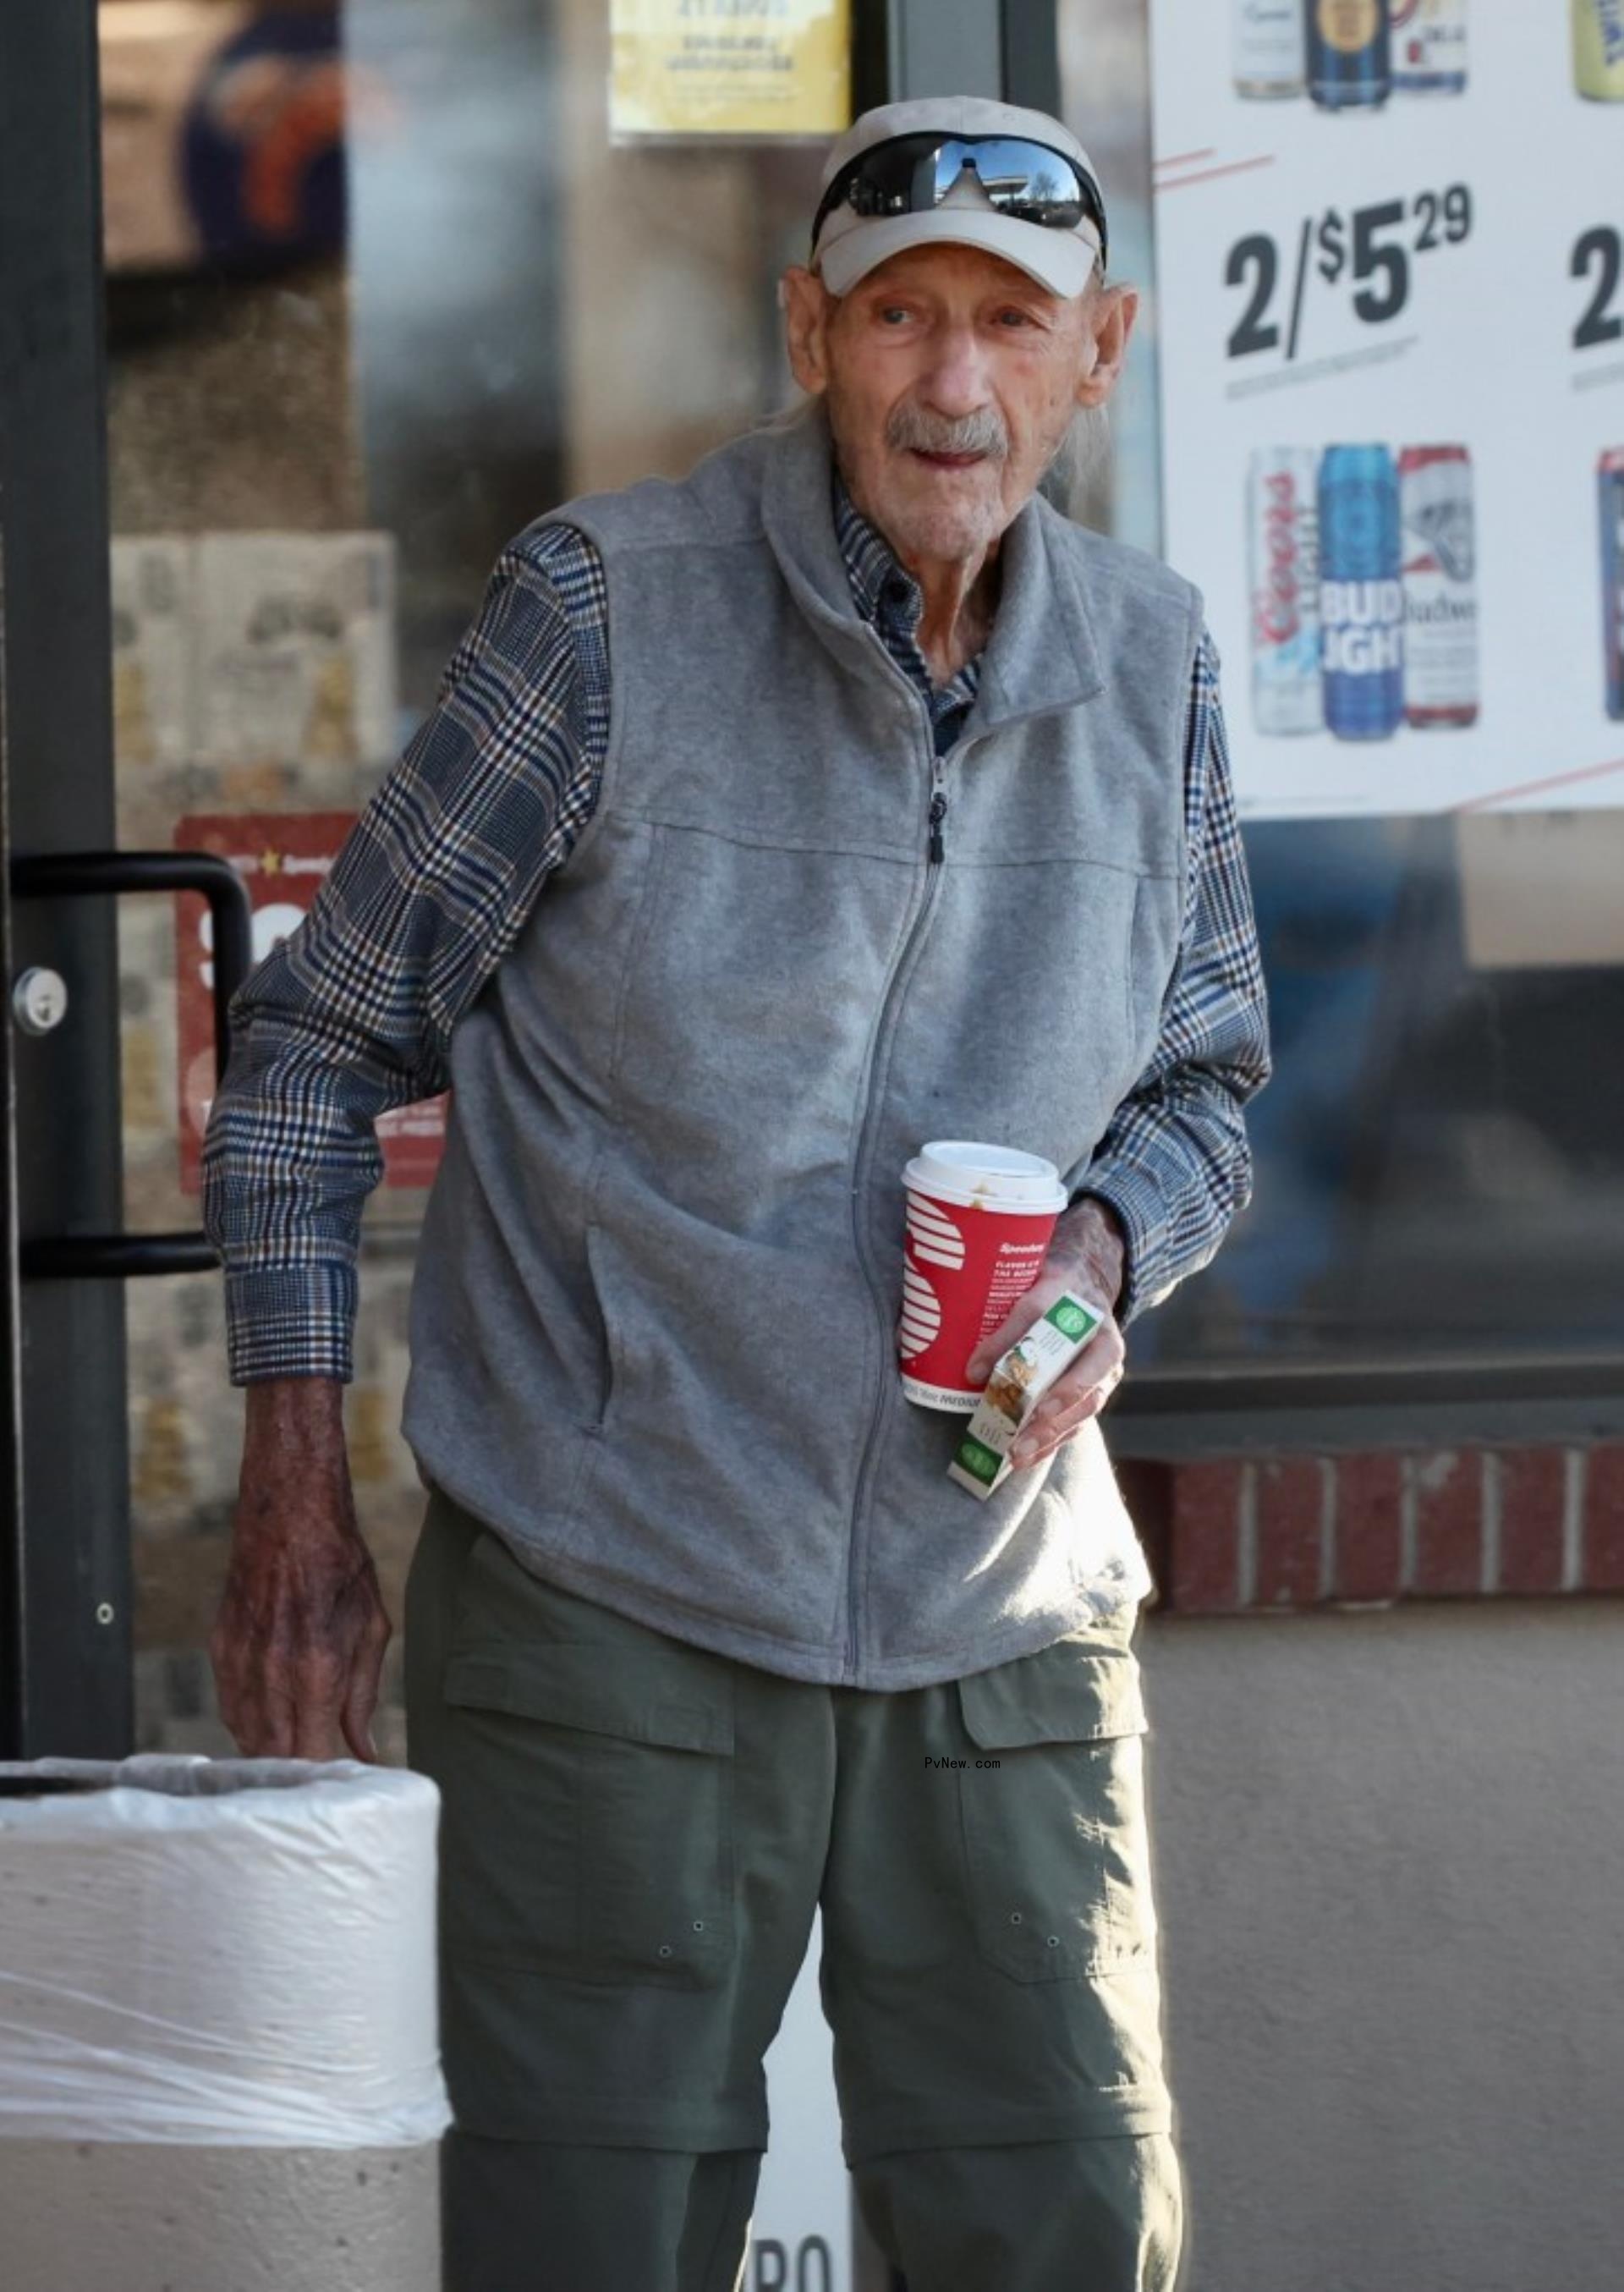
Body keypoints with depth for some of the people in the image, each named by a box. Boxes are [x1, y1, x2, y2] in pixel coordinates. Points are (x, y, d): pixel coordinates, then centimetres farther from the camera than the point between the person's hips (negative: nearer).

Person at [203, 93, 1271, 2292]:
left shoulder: (1150, 665, 7)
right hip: (613, 1605, -4)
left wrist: (1105, 1245, -6)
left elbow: (1204, 1089, 18)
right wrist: (293, 1491, -5)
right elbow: (319, 1038, 0)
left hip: (1006, 1619, 4)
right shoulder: (607, 608, -6)